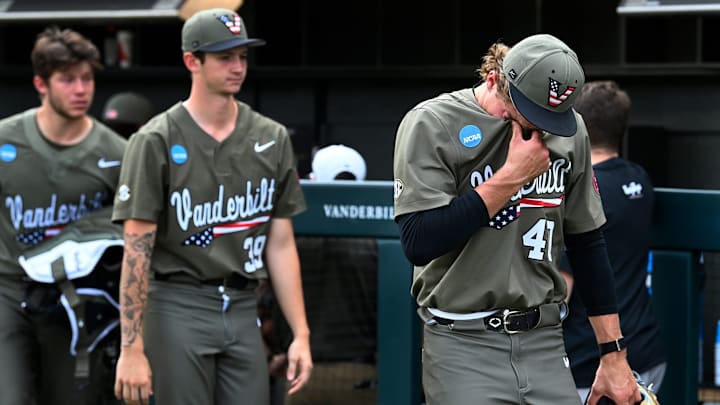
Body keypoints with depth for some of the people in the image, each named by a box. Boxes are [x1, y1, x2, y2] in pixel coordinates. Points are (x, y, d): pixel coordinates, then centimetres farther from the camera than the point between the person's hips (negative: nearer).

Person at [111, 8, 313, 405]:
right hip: (179, 310, -5)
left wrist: (301, 334, 5)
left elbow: (281, 244, 11)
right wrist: (131, 349, -14)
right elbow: (137, 252, -9)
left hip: (243, 311, 5)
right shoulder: (156, 142, -5)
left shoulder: (271, 138, 9)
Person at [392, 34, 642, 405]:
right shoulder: (431, 124, -8)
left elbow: (586, 242, 14)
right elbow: (418, 244, -18)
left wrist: (614, 355, 10)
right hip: (463, 348, -4)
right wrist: (512, 177, -17)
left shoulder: (569, 131, 7)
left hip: (545, 344, 4)